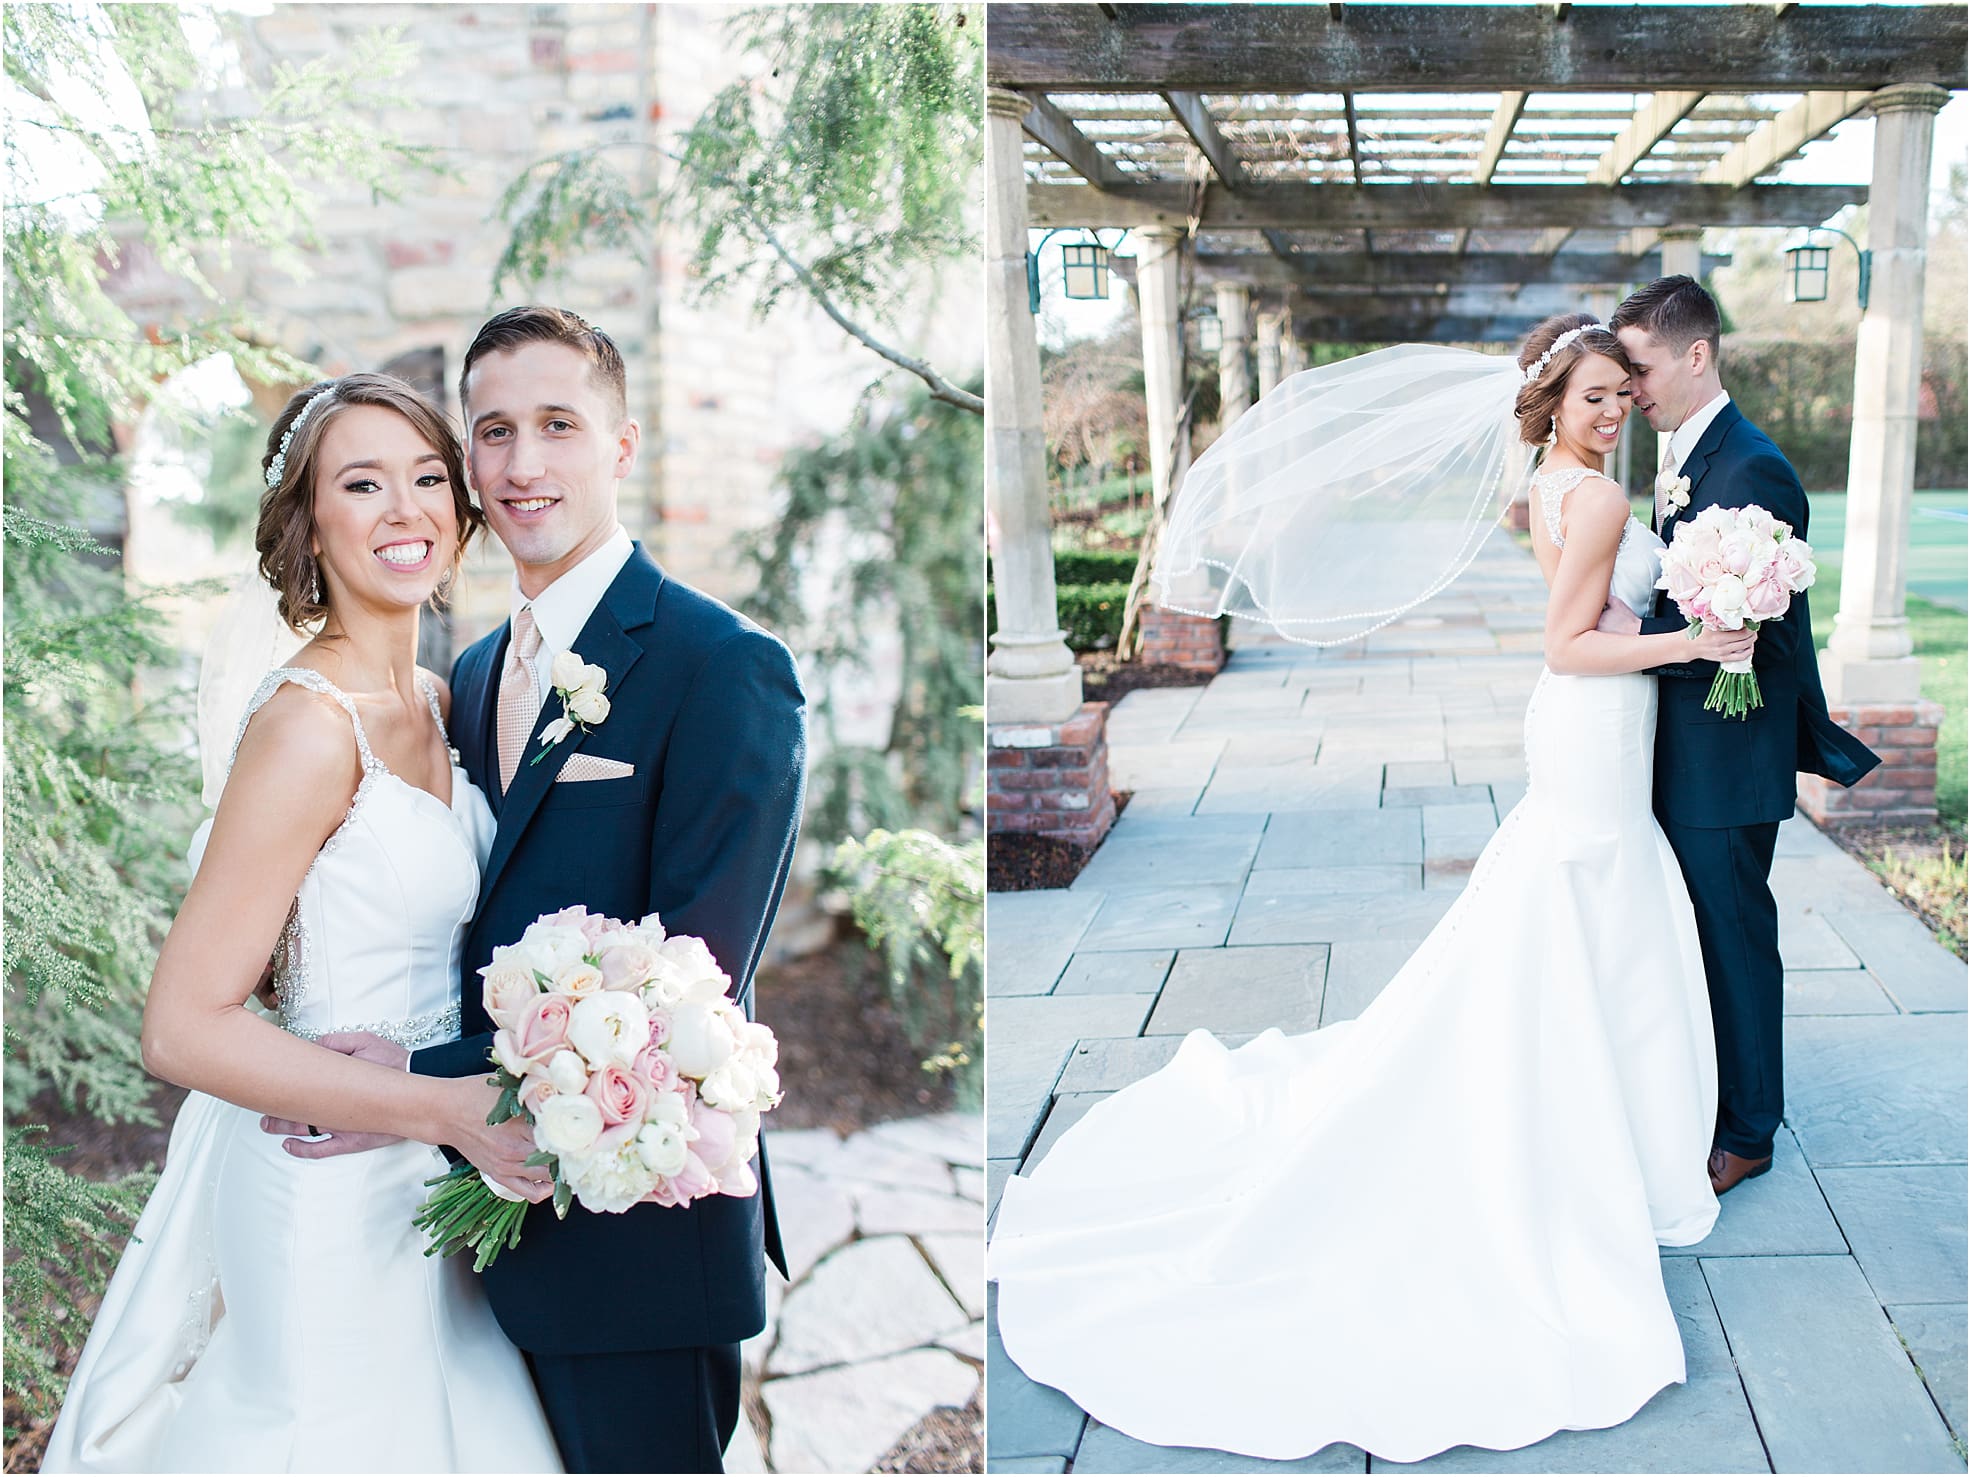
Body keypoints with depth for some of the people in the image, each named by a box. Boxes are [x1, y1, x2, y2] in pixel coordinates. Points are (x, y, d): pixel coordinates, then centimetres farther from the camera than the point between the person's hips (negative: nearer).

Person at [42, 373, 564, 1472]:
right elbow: (184, 1027, -23)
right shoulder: (310, 722, -21)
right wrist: (448, 1109, -26)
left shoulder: (439, 702, 4)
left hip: (424, 1179, 8)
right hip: (331, 1205, -8)